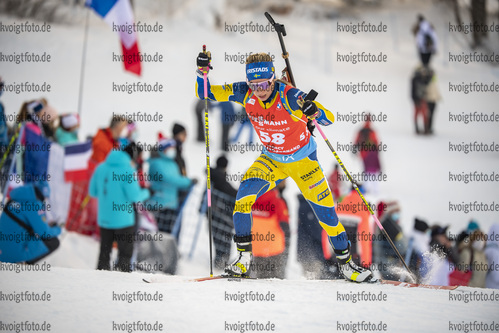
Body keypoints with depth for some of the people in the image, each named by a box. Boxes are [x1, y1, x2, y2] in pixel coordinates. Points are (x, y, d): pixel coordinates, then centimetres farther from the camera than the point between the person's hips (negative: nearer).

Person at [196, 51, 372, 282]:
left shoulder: (288, 96, -30)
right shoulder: (245, 93, -18)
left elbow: (329, 119, -32)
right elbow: (204, 92, -11)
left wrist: (315, 111, -54)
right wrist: (202, 71, -30)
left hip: (302, 159, -3)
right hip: (272, 159, 3)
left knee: (325, 209, -3)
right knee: (244, 195, -21)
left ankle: (346, 263, 16)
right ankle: (244, 256, -10)